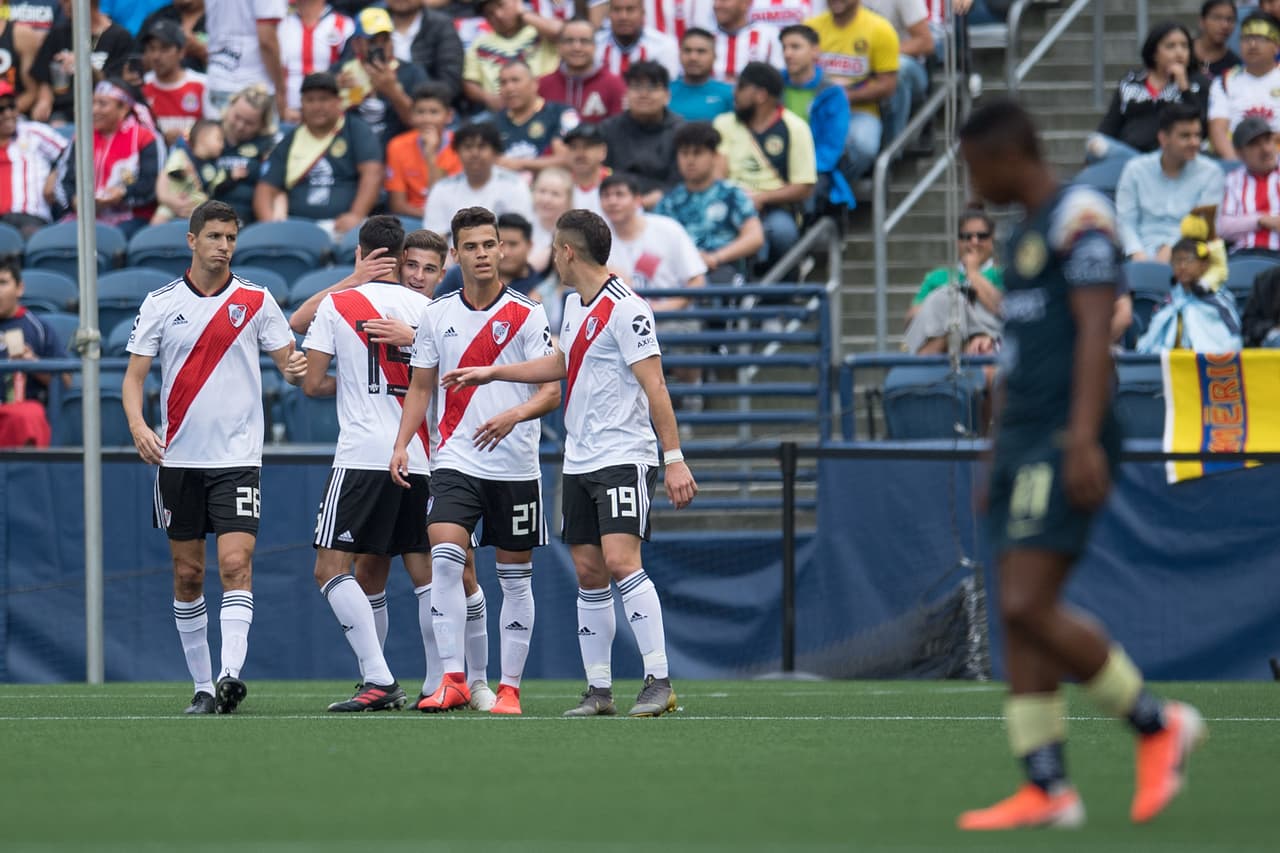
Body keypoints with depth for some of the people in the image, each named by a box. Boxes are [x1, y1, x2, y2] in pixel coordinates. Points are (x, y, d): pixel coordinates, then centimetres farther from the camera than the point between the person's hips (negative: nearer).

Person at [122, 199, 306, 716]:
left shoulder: (256, 301, 2)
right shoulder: (160, 303, 3)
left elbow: (288, 361, 6)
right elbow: (135, 374, 3)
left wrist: (296, 369, -19)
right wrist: (137, 425, -15)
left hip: (237, 458, -2)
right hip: (177, 458, 2)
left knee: (235, 563, -16)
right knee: (188, 575, 6)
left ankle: (230, 676, -26)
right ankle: (202, 686, 14)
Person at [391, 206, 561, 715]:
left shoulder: (526, 315, -2)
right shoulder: (437, 316, 6)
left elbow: (552, 391, -6)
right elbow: (421, 387, 14)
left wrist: (513, 416, -25)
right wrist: (402, 444, 2)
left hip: (515, 464, -1)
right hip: (455, 461, 1)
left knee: (516, 578, 4)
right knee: (444, 559, -19)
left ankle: (510, 688, 12)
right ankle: (452, 679, -18)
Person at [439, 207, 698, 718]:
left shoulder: (624, 308, -14)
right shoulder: (575, 304, 13)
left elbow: (654, 385, -17)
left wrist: (674, 459, -22)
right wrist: (491, 373, 37)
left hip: (625, 459, -9)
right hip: (579, 462, 9)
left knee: (621, 561, -20)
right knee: (588, 574, 6)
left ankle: (658, 681, -19)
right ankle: (599, 690, 9)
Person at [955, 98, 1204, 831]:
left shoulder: (1079, 217, -8)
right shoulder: (1026, 235, 21)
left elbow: (1095, 331, -17)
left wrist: (1082, 440, -25)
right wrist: (1001, 463, 24)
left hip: (1066, 442, -10)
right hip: (1024, 441, 10)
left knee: (1028, 606, -17)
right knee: (1021, 617, 3)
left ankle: (1158, 723, -4)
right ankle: (1048, 790, 2)